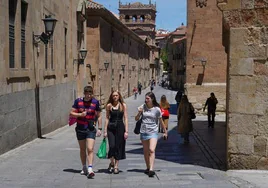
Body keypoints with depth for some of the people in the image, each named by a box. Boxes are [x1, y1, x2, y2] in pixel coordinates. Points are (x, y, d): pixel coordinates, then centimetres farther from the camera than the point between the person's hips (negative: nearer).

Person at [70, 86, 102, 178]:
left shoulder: (96, 102, -2)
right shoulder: (78, 101, -1)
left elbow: (99, 116, 6)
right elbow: (71, 113, 2)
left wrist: (99, 128, 1)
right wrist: (80, 114, -16)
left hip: (91, 129, -2)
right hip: (80, 129, 2)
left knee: (90, 149, -14)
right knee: (82, 149, 13)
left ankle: (90, 169, -19)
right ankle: (84, 168, 28)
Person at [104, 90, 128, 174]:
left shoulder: (123, 105, 2)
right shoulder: (109, 105, 5)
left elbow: (125, 118, 1)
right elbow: (107, 118, 7)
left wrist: (126, 131, -5)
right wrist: (105, 130, 2)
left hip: (120, 127, 0)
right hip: (111, 128, 0)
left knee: (118, 147, 2)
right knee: (112, 146, -10)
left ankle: (116, 166, 14)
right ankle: (112, 163, 15)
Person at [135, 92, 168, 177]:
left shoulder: (157, 109, -4)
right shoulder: (143, 107, 2)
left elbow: (161, 122, 7)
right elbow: (136, 119, 7)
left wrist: (165, 132, 14)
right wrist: (139, 113, -12)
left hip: (153, 132, -3)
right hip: (143, 132, 3)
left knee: (152, 150, -18)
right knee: (146, 151, 12)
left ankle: (151, 169, -24)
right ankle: (148, 168, 28)